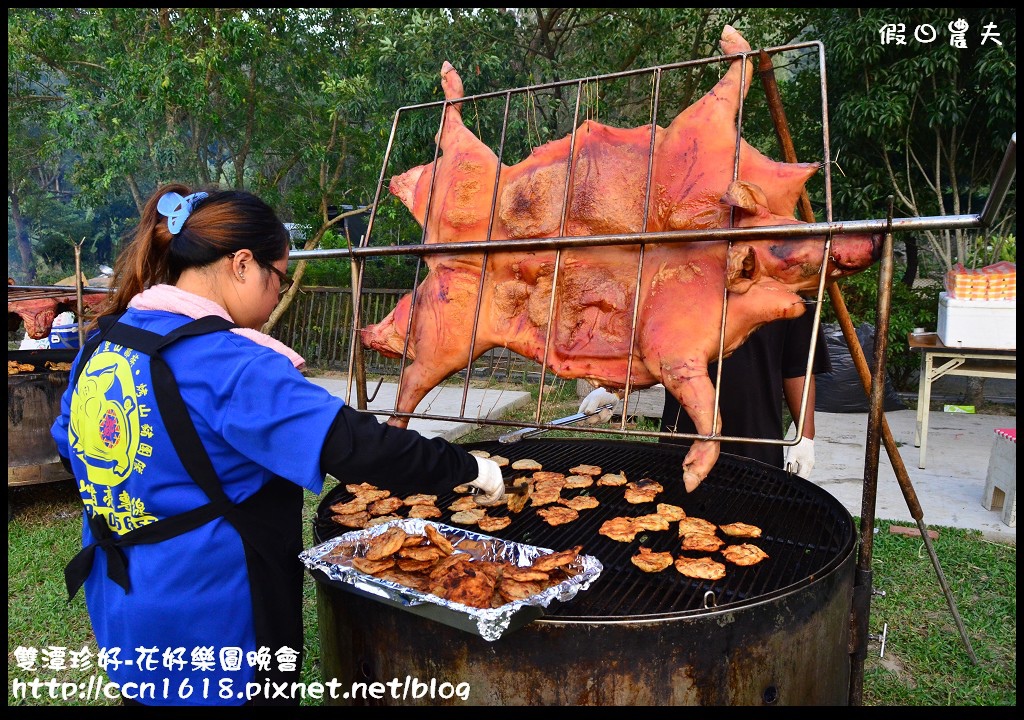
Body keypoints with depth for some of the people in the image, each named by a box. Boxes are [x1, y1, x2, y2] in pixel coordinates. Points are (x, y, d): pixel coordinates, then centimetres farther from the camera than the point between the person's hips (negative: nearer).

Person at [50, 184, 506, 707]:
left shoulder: (102, 341, 0)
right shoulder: (226, 365, -28)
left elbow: (69, 445, 13)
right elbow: (353, 444, -33)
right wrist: (467, 468, -23)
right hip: (207, 620, -8)